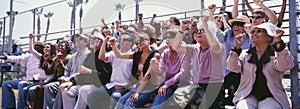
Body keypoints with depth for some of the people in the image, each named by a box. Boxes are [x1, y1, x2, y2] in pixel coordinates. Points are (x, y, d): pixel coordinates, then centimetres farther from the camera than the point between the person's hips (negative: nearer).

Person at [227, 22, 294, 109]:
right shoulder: (245, 54, 12)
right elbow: (233, 67, -3)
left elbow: (284, 66, -15)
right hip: (247, 96, 1)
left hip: (271, 97, -1)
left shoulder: (277, 54, 6)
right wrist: (237, 47, -14)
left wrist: (278, 42, -26)